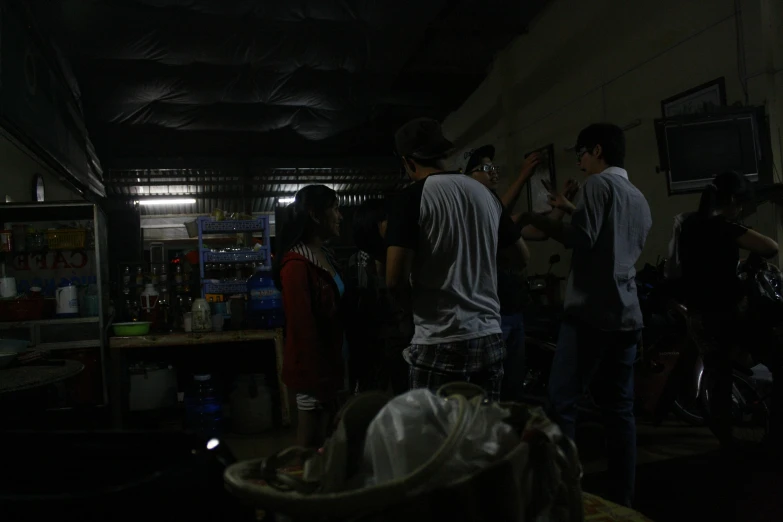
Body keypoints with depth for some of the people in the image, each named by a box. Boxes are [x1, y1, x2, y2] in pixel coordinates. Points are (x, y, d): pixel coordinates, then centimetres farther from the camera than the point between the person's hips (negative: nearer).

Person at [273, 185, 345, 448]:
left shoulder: (325, 256, 10)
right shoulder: (297, 264, -20)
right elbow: (302, 328, -21)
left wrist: (330, 372, 11)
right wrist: (319, 380, -18)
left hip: (328, 362, 9)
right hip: (312, 370, -9)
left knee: (324, 440, 18)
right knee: (311, 445, 6)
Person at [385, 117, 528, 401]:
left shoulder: (412, 198, -8)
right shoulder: (485, 194, 8)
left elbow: (395, 279, -15)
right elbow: (523, 256, 20)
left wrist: (417, 304, 4)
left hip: (441, 343, -5)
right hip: (490, 337, 6)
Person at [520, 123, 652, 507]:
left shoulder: (599, 183, -3)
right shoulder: (640, 200, 21)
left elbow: (582, 238, -14)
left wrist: (540, 222, 1)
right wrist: (570, 215, 28)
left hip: (592, 312, -8)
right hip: (627, 316, 9)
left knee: (561, 401, -6)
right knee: (619, 409, 9)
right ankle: (622, 499, 15)